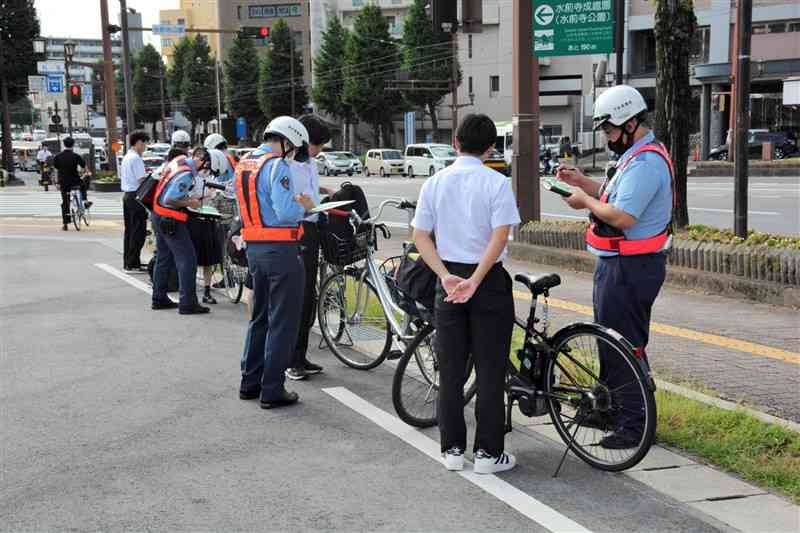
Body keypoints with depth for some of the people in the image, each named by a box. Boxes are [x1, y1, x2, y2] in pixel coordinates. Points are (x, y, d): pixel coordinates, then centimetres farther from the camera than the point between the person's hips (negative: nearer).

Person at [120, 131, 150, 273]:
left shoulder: (126, 157, 15)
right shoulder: (136, 158, -15)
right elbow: (142, 180, -20)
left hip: (126, 195, 10)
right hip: (136, 196, -10)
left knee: (129, 230, 13)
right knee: (138, 232, -6)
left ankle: (127, 262, 17)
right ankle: (133, 264, -5)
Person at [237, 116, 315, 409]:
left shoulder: (243, 164, 12)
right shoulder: (277, 166, -15)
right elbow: (286, 214, -24)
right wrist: (303, 207, -4)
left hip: (254, 248, 9)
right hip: (281, 250, -8)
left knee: (260, 317, 20)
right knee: (283, 321, 1)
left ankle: (250, 383, 26)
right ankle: (272, 390, 4)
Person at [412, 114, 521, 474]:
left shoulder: (435, 183, 3)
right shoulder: (496, 183, -8)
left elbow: (420, 236, -1)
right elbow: (500, 236, -18)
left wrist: (446, 276, -7)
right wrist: (475, 280, -19)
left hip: (448, 280, 3)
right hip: (489, 280, -3)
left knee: (450, 368, 10)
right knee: (489, 369, 4)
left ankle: (452, 449, 15)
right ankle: (488, 452, 7)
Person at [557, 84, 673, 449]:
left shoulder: (645, 163, -21)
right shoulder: (638, 156, 15)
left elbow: (622, 217, -28)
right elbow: (617, 199, 19)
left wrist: (586, 201, -14)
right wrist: (582, 182, 9)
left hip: (630, 269, -11)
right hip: (618, 265, 11)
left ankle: (635, 425, 5)